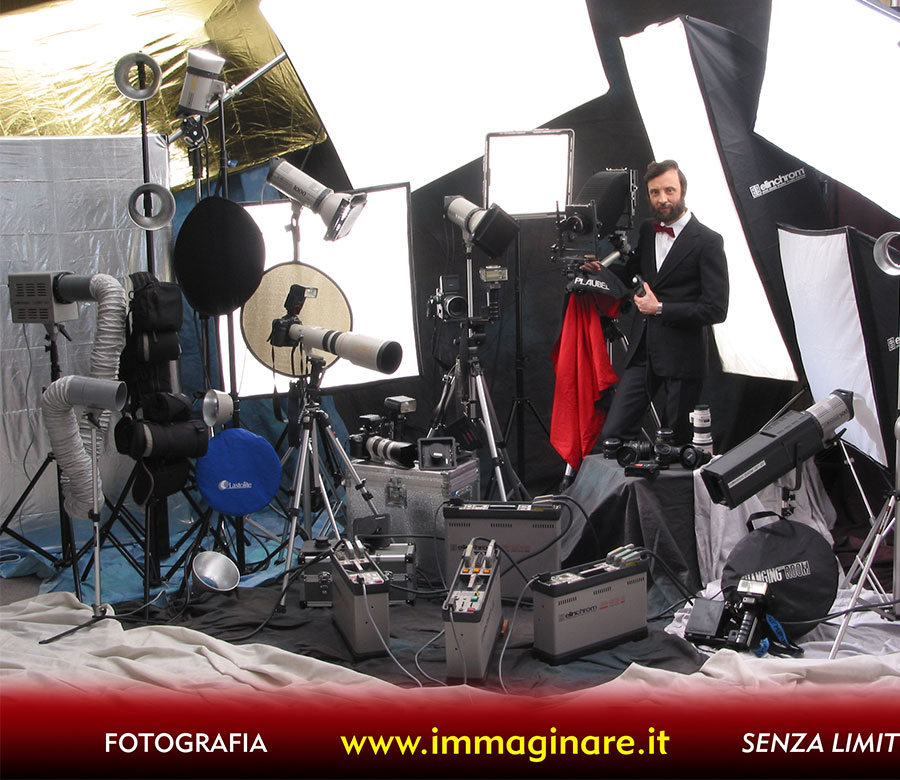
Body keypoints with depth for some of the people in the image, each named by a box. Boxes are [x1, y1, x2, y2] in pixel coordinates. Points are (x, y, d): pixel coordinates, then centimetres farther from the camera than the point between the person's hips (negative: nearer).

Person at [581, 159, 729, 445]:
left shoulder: (707, 242, -8)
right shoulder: (646, 231, 11)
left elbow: (716, 309, -13)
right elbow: (630, 272, 28)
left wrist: (661, 309, -13)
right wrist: (601, 268, 6)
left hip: (682, 358, -5)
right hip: (642, 353, 5)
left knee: (674, 441, 4)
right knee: (612, 434, -3)